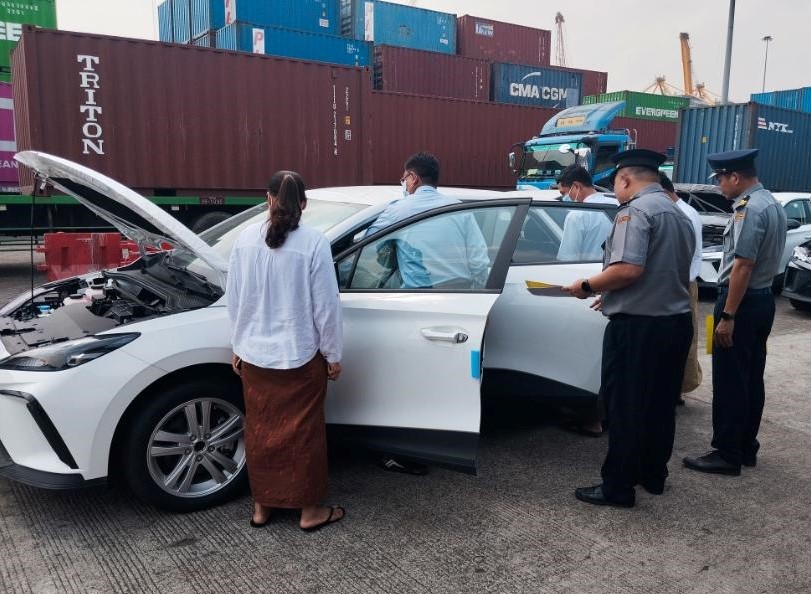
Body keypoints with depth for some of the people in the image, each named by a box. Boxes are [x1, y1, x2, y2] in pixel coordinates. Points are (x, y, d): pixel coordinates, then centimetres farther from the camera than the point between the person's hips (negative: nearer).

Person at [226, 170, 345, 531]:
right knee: (303, 432, 10)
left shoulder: (246, 240, -3)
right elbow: (326, 306, -12)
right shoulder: (314, 243, -15)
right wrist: (333, 355, -1)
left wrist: (238, 346, 16)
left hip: (255, 355, 4)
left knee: (259, 429, 17)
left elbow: (234, 300, 3)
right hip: (301, 356, -3)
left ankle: (261, 506, 30)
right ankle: (310, 510, 23)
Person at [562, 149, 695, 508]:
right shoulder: (678, 214, 16)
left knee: (626, 408, 0)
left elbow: (629, 270, -26)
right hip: (676, 321, 9)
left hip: (638, 326, -9)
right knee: (660, 404, 18)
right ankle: (654, 475, 30)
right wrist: (613, 296, 22)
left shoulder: (635, 211, -13)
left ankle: (618, 488, 9)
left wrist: (588, 286, -11)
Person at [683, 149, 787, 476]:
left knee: (729, 382, -2)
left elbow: (742, 266, -23)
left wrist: (727, 316, -22)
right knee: (752, 379, 15)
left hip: (742, 302, -10)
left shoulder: (748, 209, -18)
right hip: (764, 299, 10)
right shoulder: (772, 204, 13)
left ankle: (727, 454, 5)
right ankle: (746, 448, 25)